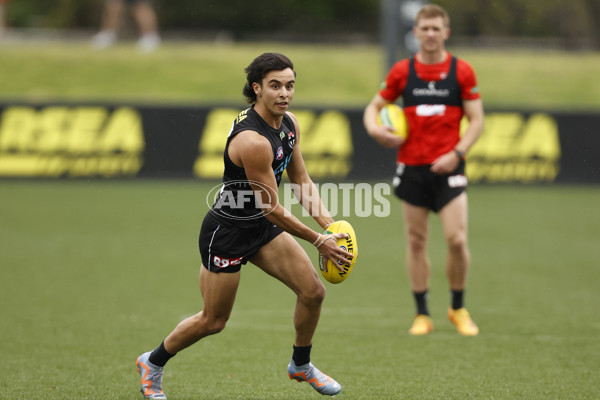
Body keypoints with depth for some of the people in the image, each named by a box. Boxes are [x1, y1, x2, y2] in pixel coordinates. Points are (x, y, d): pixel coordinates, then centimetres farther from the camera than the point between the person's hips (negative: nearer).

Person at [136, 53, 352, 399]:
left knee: (313, 291, -1)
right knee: (214, 322, 5)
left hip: (263, 227, 8)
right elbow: (272, 208, -26)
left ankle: (301, 365, 24)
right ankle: (152, 364, 30)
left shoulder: (289, 123, -4)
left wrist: (327, 221, -10)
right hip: (227, 231, -8)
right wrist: (318, 241, -19)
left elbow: (302, 180, 6)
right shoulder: (252, 141, -32)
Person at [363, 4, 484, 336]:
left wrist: (457, 153, -13)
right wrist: (375, 128, -10)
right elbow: (374, 106, 12)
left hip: (448, 168, -2)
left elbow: (476, 120, 1)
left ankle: (458, 309, 10)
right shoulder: (402, 71, 4)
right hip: (411, 168, 2)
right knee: (416, 241, 4)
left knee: (457, 239, -10)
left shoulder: (462, 71, 0)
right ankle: (422, 314, 15)